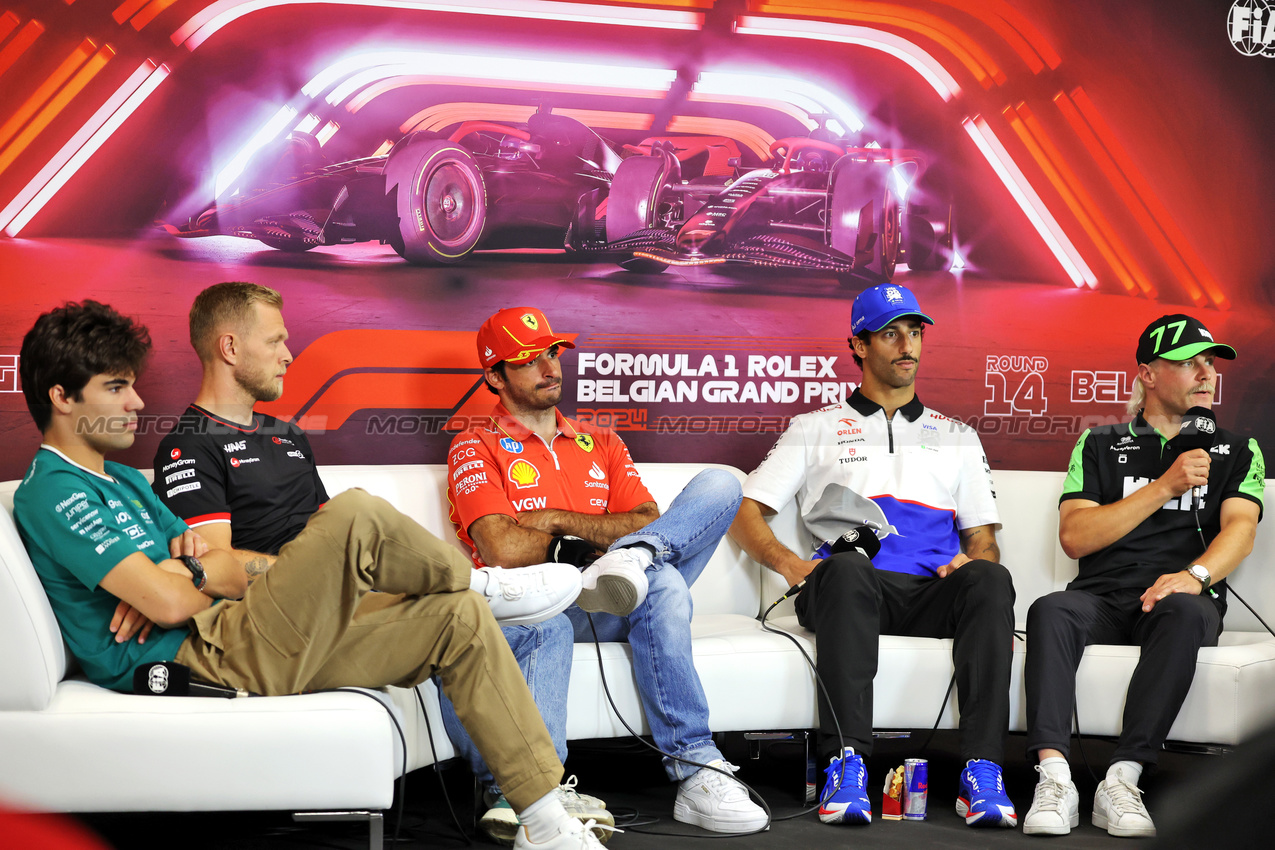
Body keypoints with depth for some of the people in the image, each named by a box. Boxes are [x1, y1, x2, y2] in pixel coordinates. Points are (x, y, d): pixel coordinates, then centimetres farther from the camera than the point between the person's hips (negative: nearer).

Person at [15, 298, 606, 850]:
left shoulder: (123, 481, 23)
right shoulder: (56, 494, -9)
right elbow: (169, 604, -20)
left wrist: (183, 566, -7)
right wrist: (203, 575, 2)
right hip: (194, 661, -10)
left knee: (461, 619, 2)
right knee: (355, 516, -25)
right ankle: (479, 582, 6)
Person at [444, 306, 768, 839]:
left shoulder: (601, 445, 24)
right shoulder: (476, 449, 9)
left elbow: (649, 524, 7)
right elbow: (505, 550, -7)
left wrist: (557, 521, -2)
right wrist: (590, 538, 3)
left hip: (611, 607, 4)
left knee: (719, 485, -13)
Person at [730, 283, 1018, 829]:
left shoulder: (957, 437, 29)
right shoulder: (816, 429, 22)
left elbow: (984, 538, 23)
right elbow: (746, 514, 14)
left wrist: (972, 560, -3)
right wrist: (790, 565, -6)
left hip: (935, 591, 2)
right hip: (850, 591, -2)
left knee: (990, 579, -33)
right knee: (845, 568, -39)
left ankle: (982, 772, -41)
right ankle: (846, 762, -44)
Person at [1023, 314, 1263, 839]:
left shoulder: (1237, 452, 19)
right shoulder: (1100, 446, 18)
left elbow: (1240, 528, 0)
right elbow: (1074, 537, 3)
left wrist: (1195, 575, -23)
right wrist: (1166, 486, -2)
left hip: (1177, 596, -1)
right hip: (1102, 598, 1)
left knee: (1186, 613, -36)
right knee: (1050, 612, -32)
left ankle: (1122, 780, -40)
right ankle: (1054, 778, -41)